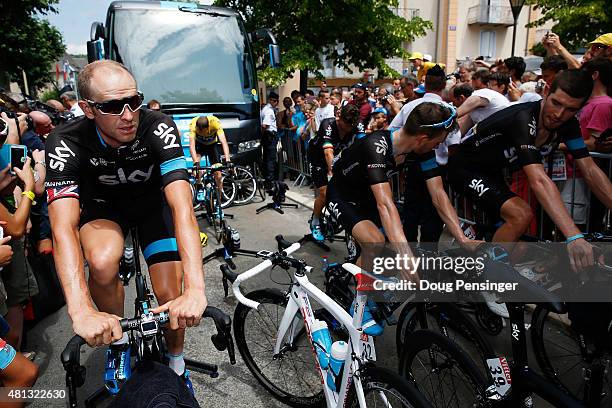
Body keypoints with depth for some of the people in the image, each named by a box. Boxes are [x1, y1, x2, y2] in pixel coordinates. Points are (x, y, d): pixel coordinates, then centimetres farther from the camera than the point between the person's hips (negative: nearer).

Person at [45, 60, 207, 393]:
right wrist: (81, 312, -53)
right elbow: (63, 226, -39)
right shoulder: (66, 142, -30)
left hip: (152, 200, 0)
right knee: (102, 262, -32)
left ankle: (176, 362, 19)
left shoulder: (158, 128, -32)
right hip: (104, 203, 1)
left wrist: (195, 289, -54)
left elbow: (182, 205, -43)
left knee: (170, 296, -13)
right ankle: (118, 341, -1)